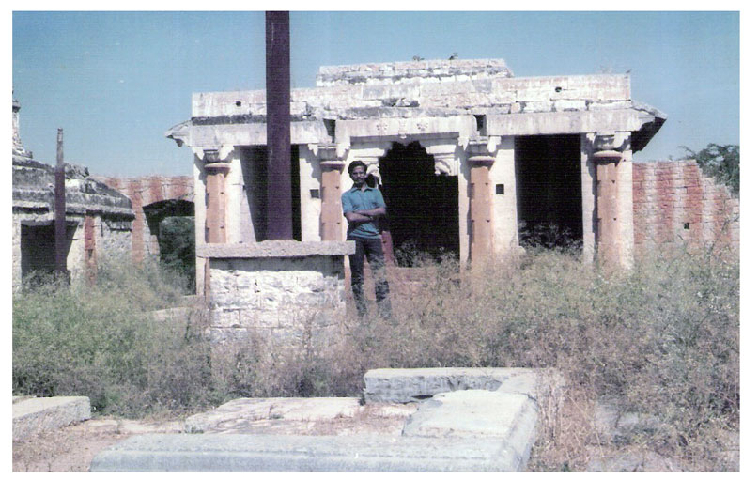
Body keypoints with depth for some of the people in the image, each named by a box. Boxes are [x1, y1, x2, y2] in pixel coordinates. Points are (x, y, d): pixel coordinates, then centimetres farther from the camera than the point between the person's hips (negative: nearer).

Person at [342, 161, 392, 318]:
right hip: (355, 237, -1)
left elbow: (382, 211, -1)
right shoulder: (347, 195, 9)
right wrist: (371, 216, -3)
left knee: (380, 274, -7)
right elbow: (351, 217, -7)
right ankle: (361, 313, 6)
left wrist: (360, 212, -5)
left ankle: (385, 312, -9)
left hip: (373, 236, 1)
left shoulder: (375, 192, 17)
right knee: (357, 277, 1)